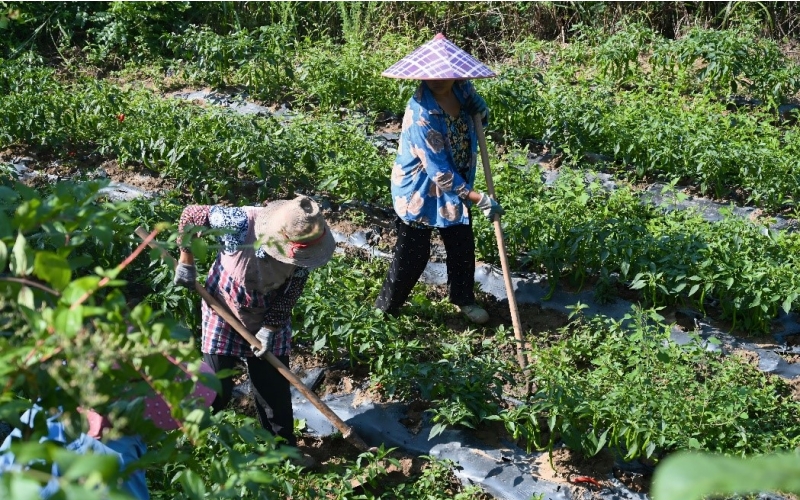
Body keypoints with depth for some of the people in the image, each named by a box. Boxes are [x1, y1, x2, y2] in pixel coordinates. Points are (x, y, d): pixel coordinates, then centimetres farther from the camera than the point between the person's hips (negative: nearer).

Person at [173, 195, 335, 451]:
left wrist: (271, 327, -16)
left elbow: (292, 290, -11)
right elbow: (190, 214, -19)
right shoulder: (240, 222, -36)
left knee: (274, 388, 7)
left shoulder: (303, 244, -26)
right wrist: (186, 262, -12)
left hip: (270, 317, 2)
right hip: (224, 308, -2)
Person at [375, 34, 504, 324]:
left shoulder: (459, 88, -10)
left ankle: (463, 299, 42)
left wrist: (480, 108, -7)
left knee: (463, 246, 18)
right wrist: (479, 200, -30)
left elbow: (470, 94, 19)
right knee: (412, 256, 4)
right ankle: (384, 310, 25)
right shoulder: (421, 115, -33)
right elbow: (439, 172, -31)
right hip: (418, 192, -7)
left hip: (455, 183, 7)